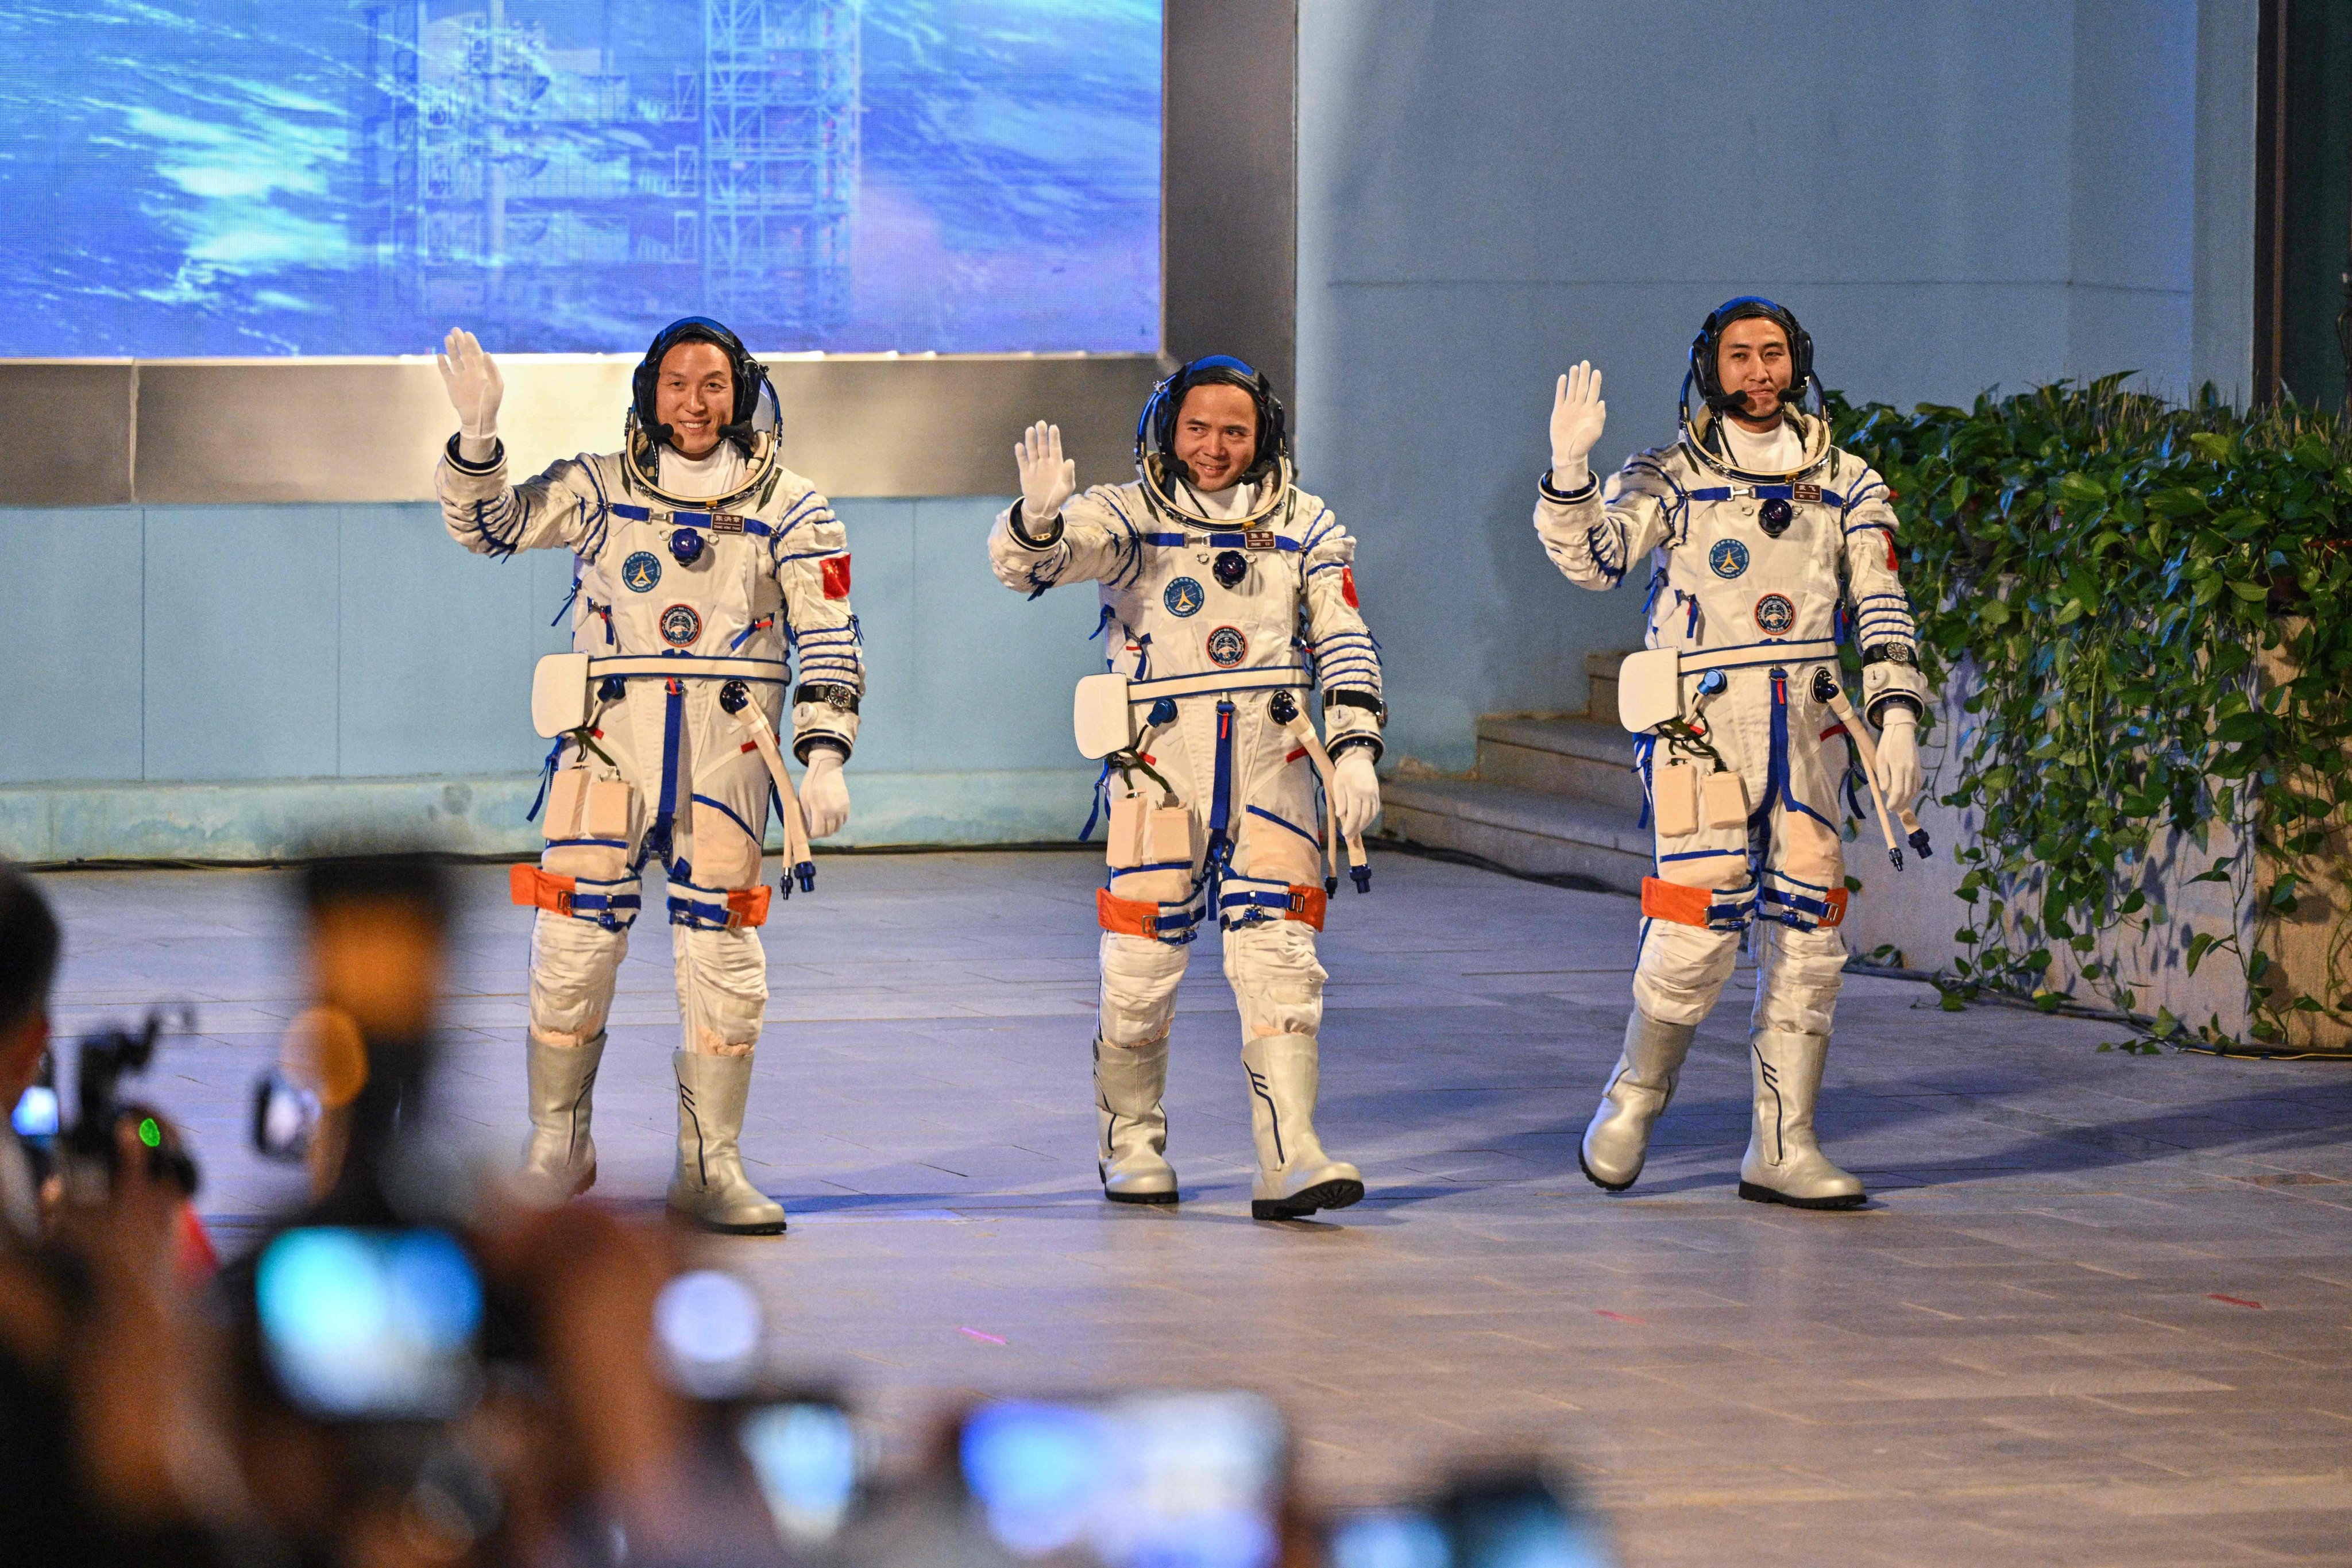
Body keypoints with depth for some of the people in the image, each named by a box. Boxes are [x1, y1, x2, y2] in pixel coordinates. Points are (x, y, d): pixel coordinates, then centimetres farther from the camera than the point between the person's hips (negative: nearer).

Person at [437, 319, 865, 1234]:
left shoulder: (788, 509, 6)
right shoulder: (598, 491, 8)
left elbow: (830, 643, 3)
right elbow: (485, 525, 5)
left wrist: (824, 756, -8)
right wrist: (479, 435, -11)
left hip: (728, 757, 0)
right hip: (610, 745, 0)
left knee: (724, 961, 1)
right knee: (572, 948, -3)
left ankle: (710, 1166, 10)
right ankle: (557, 1149, 12)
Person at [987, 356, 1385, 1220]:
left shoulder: (1304, 527, 10)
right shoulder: (1126, 516, 1)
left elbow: (1344, 642, 9)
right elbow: (1025, 562, -14)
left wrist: (1356, 749, -4)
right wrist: (1039, 516, -38)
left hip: (1272, 758, 2)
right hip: (1159, 757, -2)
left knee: (1278, 960, -6)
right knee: (1143, 956, -2)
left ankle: (1289, 1162, -10)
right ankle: (1132, 1142, 19)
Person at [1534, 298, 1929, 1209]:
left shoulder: (1845, 485, 13)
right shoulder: (1670, 480, 5)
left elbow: (1880, 611, 10)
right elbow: (1592, 556, -11)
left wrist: (1897, 719, -2)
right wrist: (1569, 467, -27)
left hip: (1805, 728, 4)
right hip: (1702, 723, -4)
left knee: (1806, 935, 0)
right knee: (1703, 917, -15)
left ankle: (1783, 1152, 5)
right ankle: (1637, 1092, 8)